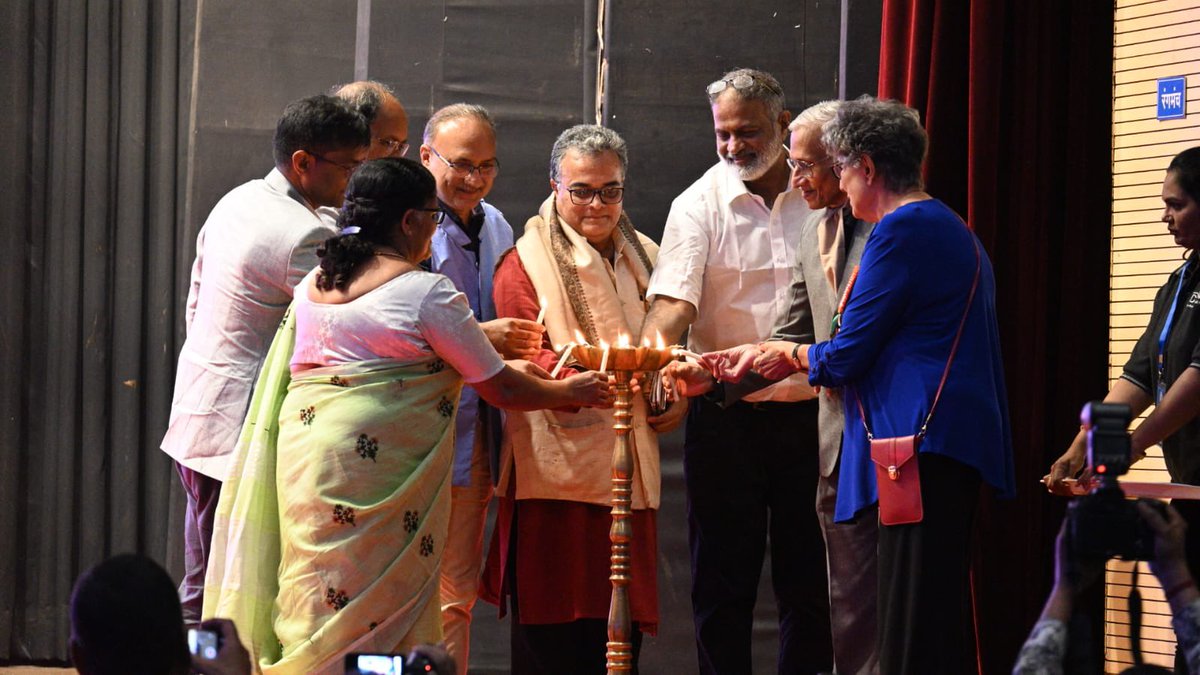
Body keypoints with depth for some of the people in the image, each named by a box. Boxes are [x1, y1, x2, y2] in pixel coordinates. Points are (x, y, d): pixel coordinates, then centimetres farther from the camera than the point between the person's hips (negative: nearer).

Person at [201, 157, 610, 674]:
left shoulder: (314, 284, 15)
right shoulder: (427, 292, -7)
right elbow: (500, 390, -1)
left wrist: (481, 344, 32)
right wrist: (570, 393, 16)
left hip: (301, 452, 7)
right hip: (375, 471, -7)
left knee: (317, 602, 9)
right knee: (378, 610, -3)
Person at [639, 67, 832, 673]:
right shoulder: (700, 204, -3)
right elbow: (674, 300, -16)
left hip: (809, 412, 2)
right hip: (725, 414, -2)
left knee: (809, 578, 7)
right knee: (722, 581, 3)